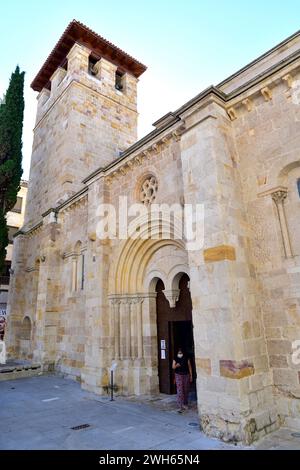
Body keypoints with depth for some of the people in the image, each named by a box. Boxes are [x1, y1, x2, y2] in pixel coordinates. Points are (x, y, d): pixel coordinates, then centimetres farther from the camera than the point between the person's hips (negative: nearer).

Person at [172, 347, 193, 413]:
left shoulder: (186, 359, -4)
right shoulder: (175, 359, -5)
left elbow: (189, 367, 2)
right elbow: (173, 367, -6)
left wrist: (191, 375, 2)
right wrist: (176, 366, -27)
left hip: (186, 375, 2)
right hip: (178, 375, -1)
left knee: (186, 390, 12)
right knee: (179, 391, -9)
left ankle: (185, 404, 32)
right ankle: (181, 407, -7)